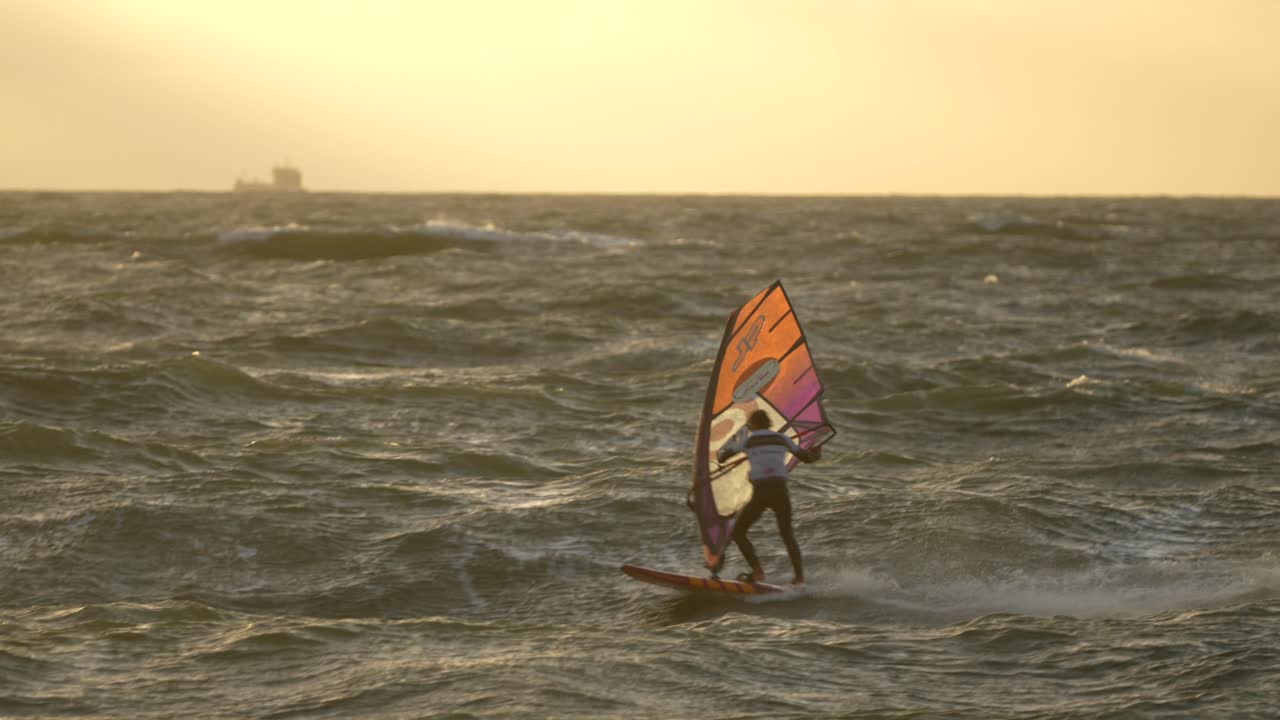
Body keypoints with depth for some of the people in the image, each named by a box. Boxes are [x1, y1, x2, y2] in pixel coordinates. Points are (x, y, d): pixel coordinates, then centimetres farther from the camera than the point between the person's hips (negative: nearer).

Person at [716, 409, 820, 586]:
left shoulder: (747, 440, 5)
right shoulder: (781, 438, 14)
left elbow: (720, 457, 15)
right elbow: (807, 457, 24)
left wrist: (733, 439, 33)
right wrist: (817, 453, 48)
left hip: (761, 493, -3)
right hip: (781, 492, 4)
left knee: (739, 533, 12)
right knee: (788, 535, 22)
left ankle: (757, 572, -1)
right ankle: (800, 576, 11)